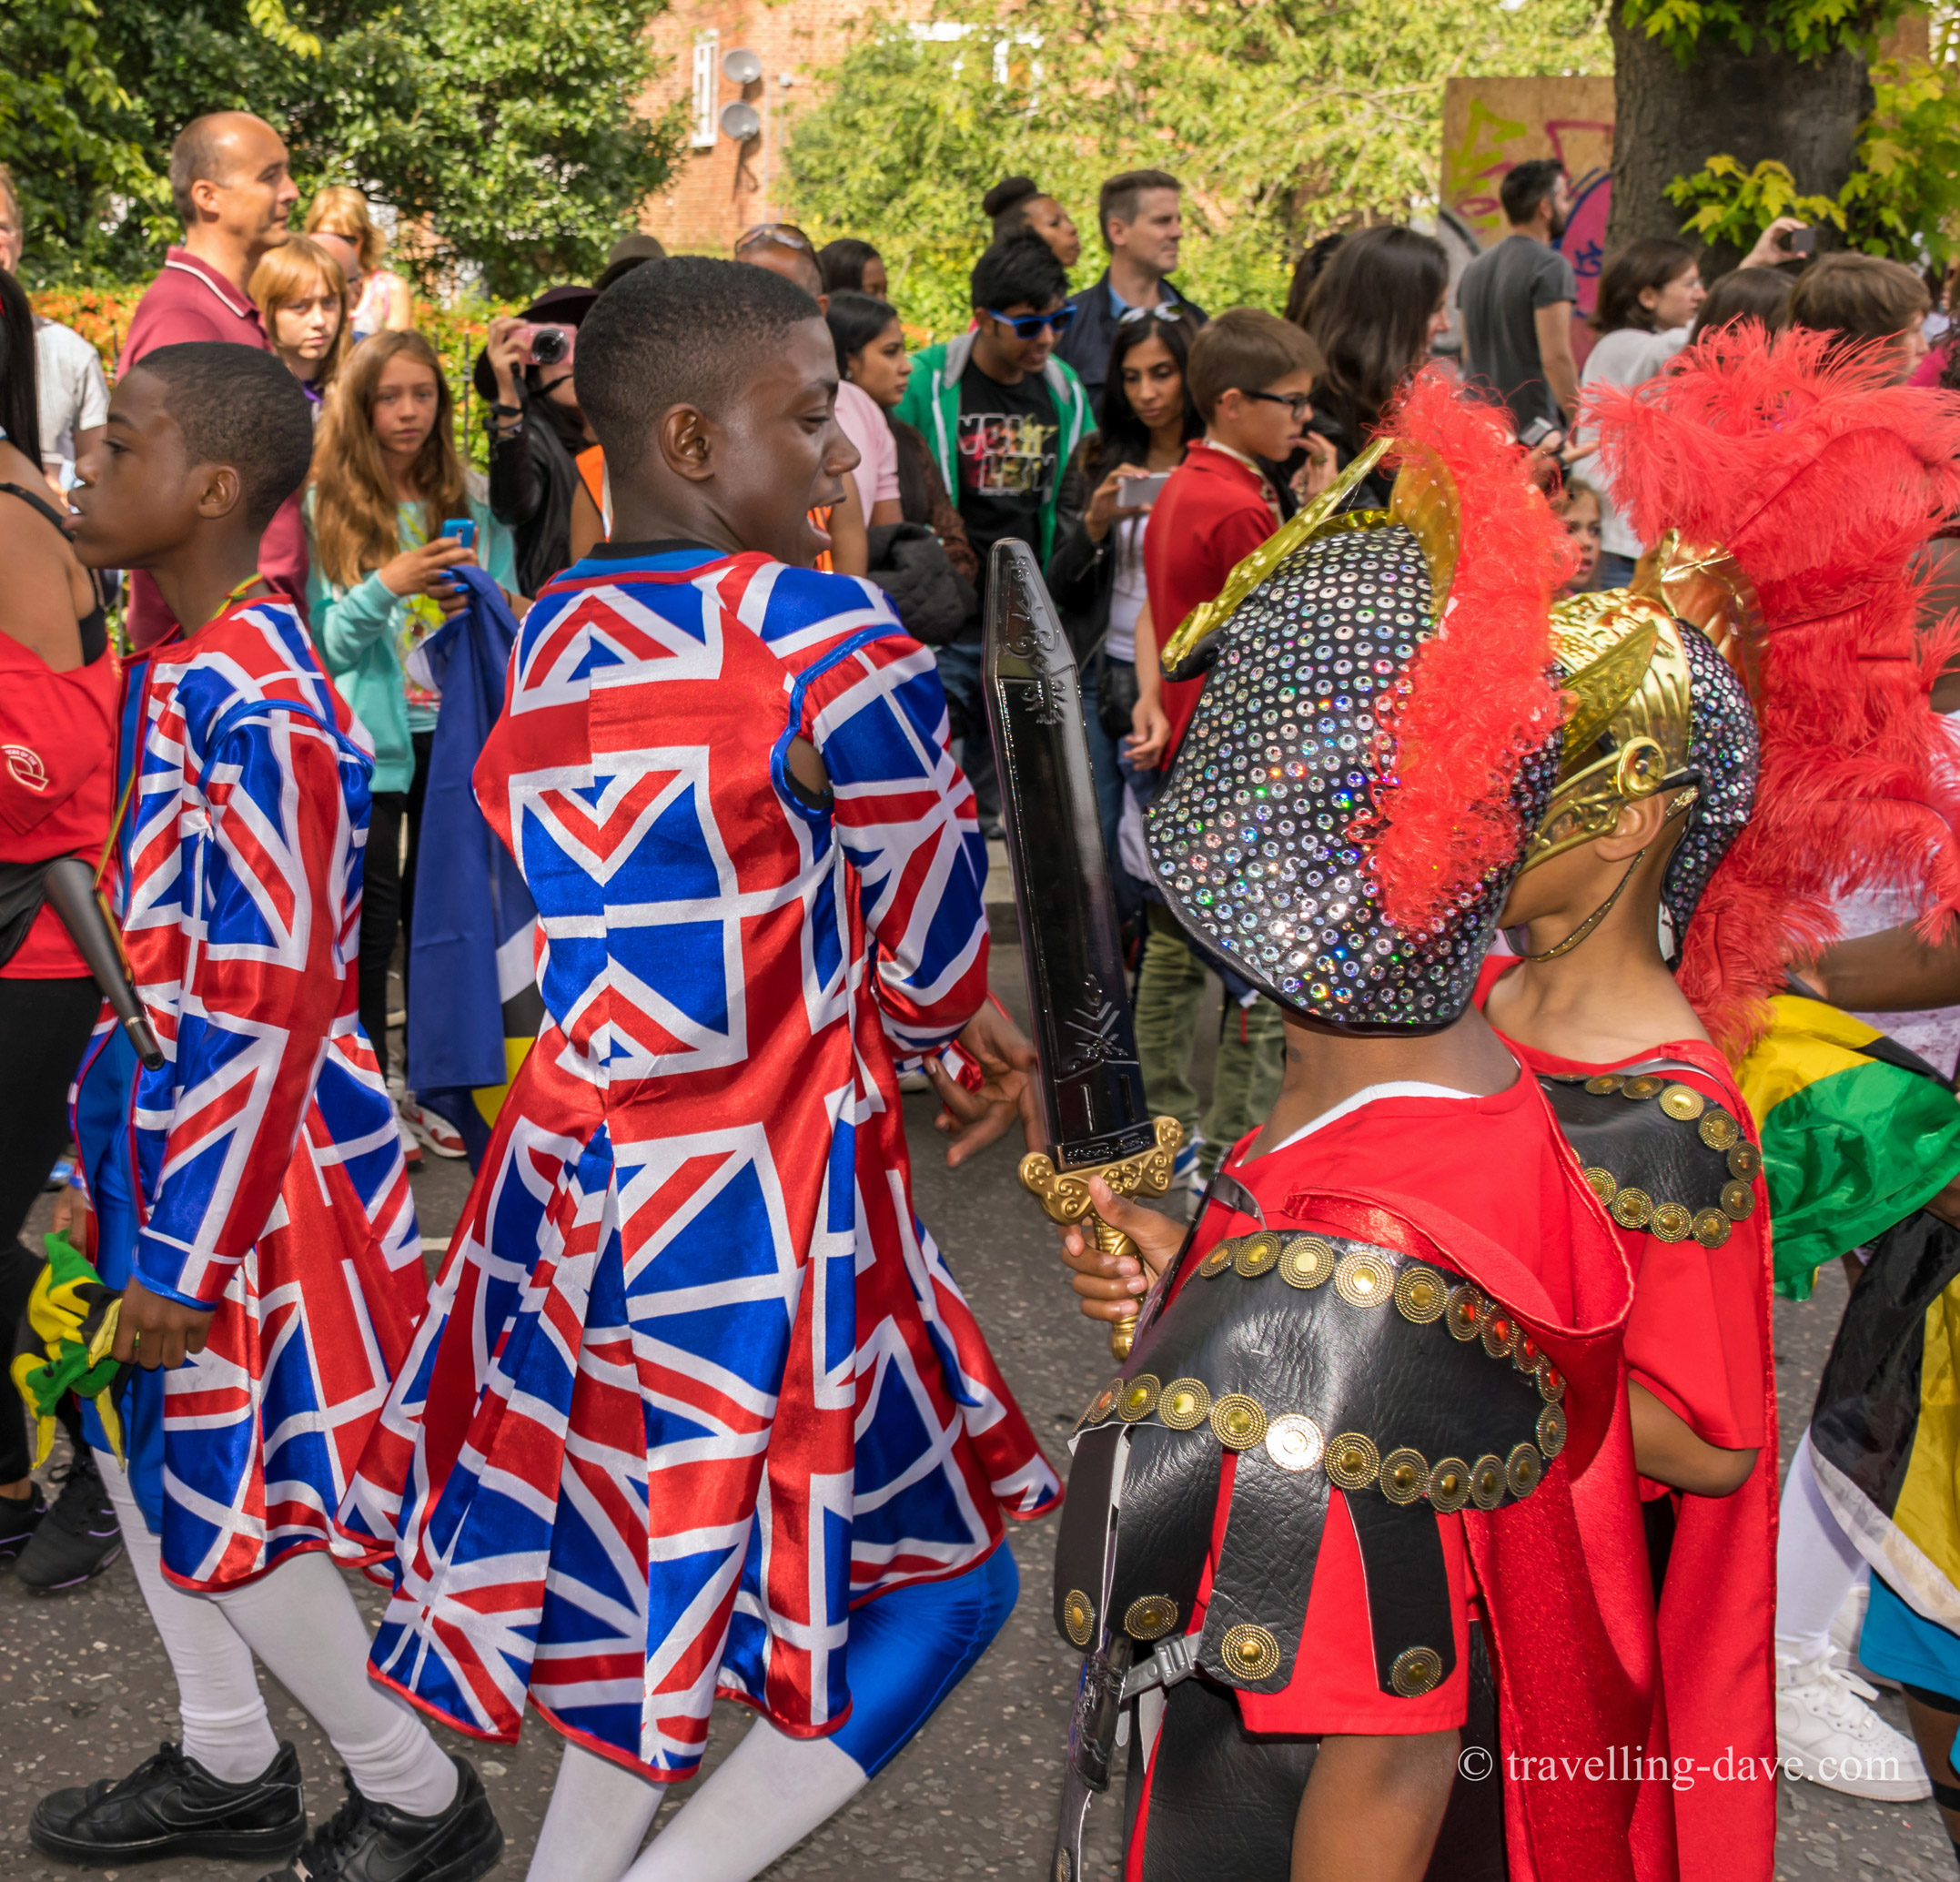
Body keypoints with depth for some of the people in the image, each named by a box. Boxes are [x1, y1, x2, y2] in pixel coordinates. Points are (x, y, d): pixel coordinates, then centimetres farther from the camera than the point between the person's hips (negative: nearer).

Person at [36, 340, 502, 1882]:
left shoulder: (257, 712, -24)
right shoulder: (178, 669, 6)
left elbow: (265, 1013, -25)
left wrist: (190, 1257, -21)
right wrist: (116, 1176, 20)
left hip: (249, 1153, -9)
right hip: (160, 1114, 9)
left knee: (225, 1493, 3)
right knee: (137, 1436, 19)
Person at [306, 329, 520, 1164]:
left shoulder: (474, 502, 7)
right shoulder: (324, 507, -1)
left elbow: (513, 613, 10)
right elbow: (321, 642, -5)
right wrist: (386, 588, -20)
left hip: (457, 735, 3)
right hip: (368, 740, -3)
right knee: (370, 921, 0)